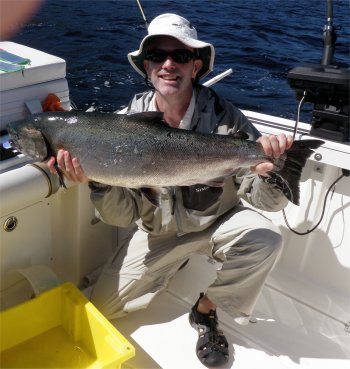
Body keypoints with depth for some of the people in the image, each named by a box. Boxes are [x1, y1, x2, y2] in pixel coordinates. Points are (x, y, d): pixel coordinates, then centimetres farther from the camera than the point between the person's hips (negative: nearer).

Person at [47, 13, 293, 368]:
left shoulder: (222, 116, -19)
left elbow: (267, 202, -20)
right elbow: (122, 216, -14)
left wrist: (267, 171, -43)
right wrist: (96, 181, -34)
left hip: (218, 220, -1)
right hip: (157, 231, 2)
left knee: (266, 240, -31)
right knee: (101, 307, 3)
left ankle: (206, 310, -2)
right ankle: (176, 261, 28)